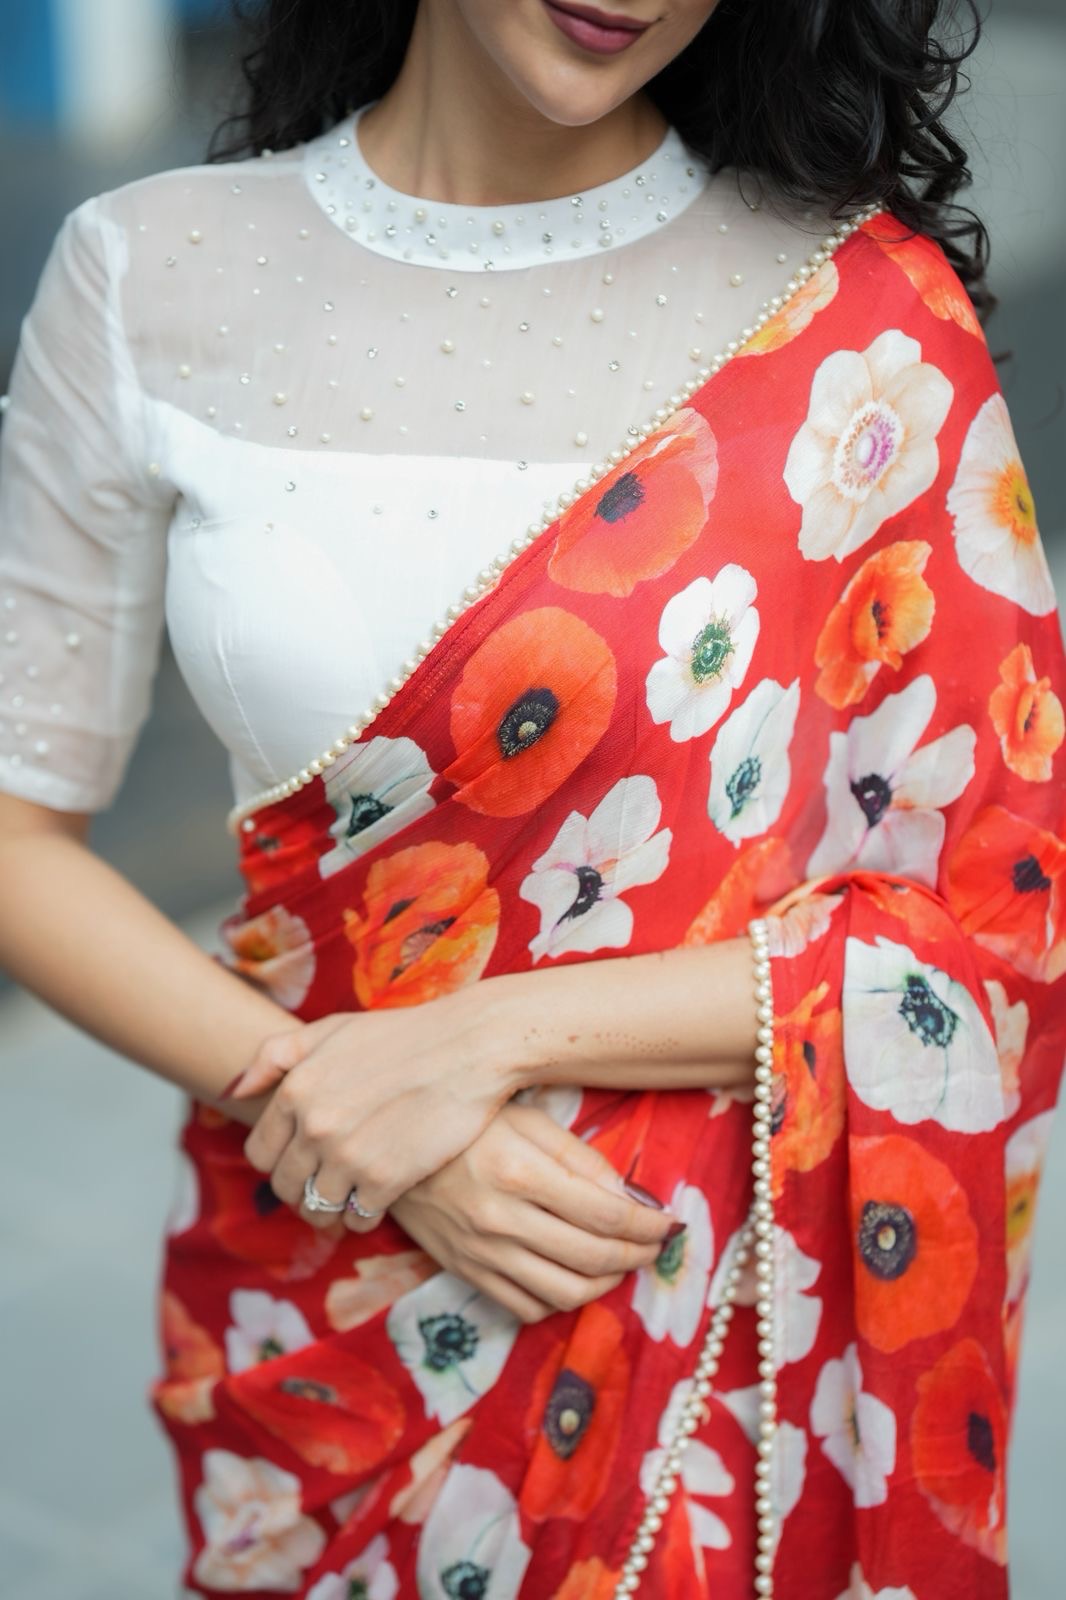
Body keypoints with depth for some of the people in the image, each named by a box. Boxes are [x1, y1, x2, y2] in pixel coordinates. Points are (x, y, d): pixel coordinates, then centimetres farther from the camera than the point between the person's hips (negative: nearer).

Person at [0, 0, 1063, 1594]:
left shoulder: (862, 302, -10)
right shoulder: (155, 274, -5)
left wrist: (495, 1038, -18)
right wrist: (308, 1087, -15)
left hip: (738, 1307, -1)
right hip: (318, 1314, 2)